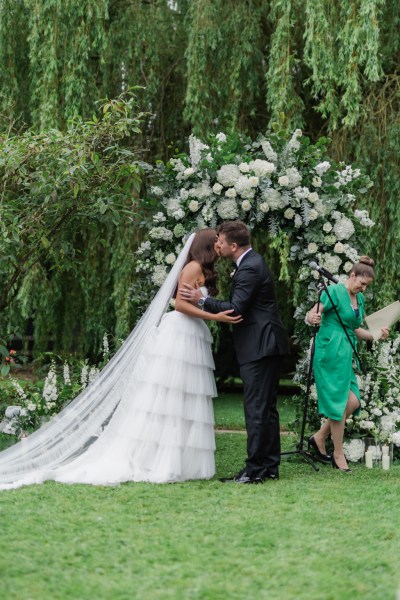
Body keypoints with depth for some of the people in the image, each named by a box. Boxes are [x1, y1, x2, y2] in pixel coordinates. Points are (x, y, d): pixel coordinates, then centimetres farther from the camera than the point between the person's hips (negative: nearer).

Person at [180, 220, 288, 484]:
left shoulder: (249, 268, -17)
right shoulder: (253, 261, 15)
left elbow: (236, 309, -22)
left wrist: (202, 299, -21)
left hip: (259, 346, -11)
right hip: (268, 344, 11)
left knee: (257, 408, -8)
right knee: (267, 407, 13)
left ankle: (255, 469, -6)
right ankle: (270, 466, 18)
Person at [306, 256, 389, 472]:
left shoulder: (359, 299, 14)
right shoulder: (334, 291, -10)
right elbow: (310, 315, -13)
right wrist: (312, 318, -35)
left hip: (346, 355, 8)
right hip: (330, 353, -8)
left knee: (353, 402, 1)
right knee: (339, 403, -5)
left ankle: (319, 438, 16)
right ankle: (338, 454, 4)